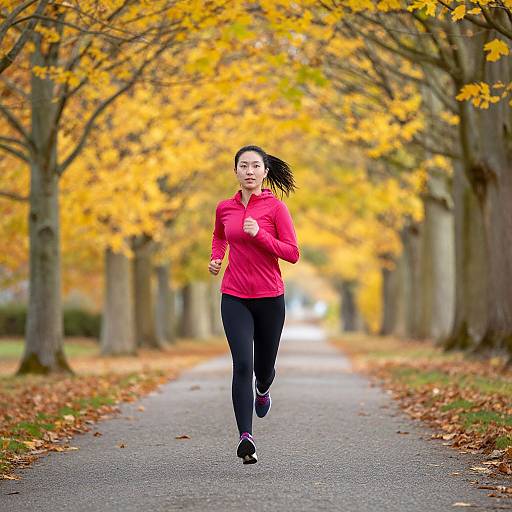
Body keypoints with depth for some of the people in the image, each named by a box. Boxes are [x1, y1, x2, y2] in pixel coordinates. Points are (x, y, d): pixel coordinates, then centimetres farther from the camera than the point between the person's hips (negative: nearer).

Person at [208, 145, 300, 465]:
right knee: (242, 364, -16)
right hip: (234, 297, 1)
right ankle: (246, 437, -20)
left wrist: (259, 234, -20)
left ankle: (262, 390, 52)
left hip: (270, 297, -1)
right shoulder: (225, 208, 6)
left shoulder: (276, 207, -5)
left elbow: (293, 253, -9)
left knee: (264, 366, 13)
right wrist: (216, 258, 9)